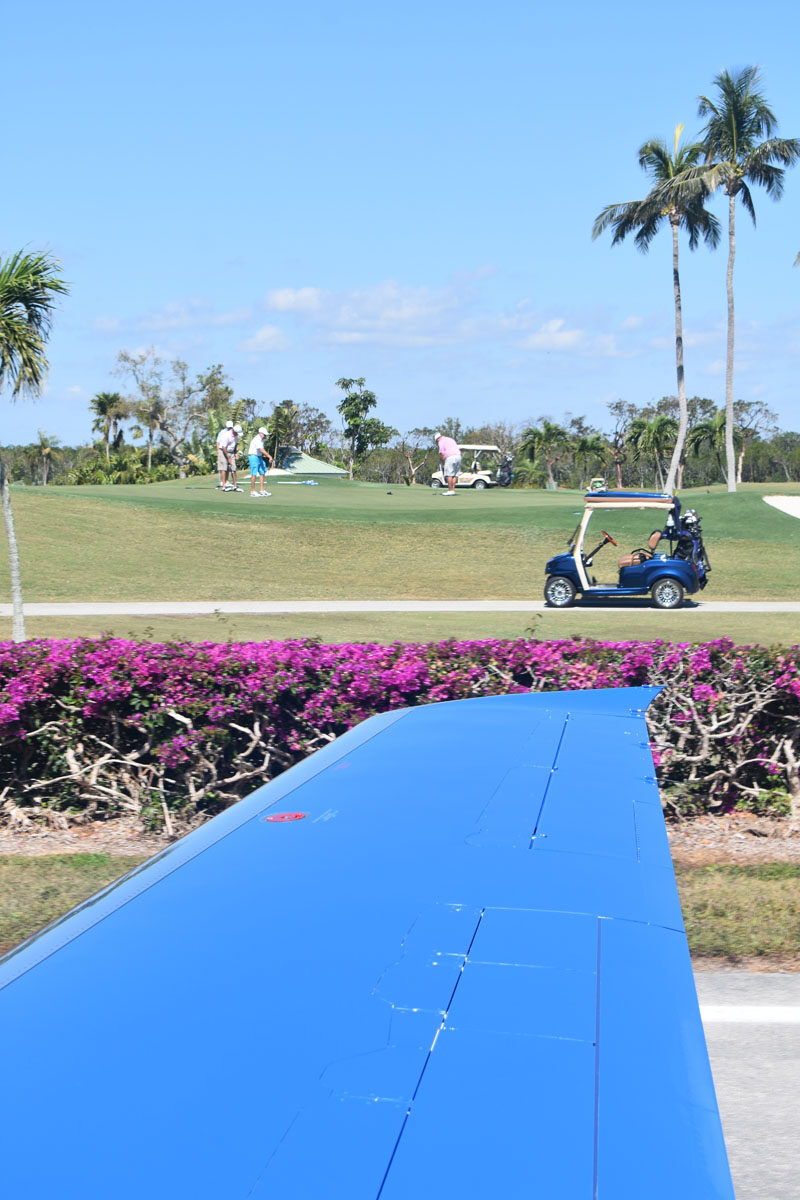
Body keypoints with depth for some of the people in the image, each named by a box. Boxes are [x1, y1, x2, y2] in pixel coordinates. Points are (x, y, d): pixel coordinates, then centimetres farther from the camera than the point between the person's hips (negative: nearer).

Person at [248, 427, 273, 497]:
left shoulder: (261, 439, 12)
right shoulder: (257, 439, -20)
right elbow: (261, 450, -31)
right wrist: (269, 456, -35)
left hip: (259, 457, 10)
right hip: (254, 456, -10)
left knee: (262, 473, 7)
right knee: (254, 474, -8)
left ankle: (262, 490, 9)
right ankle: (252, 491, -3)